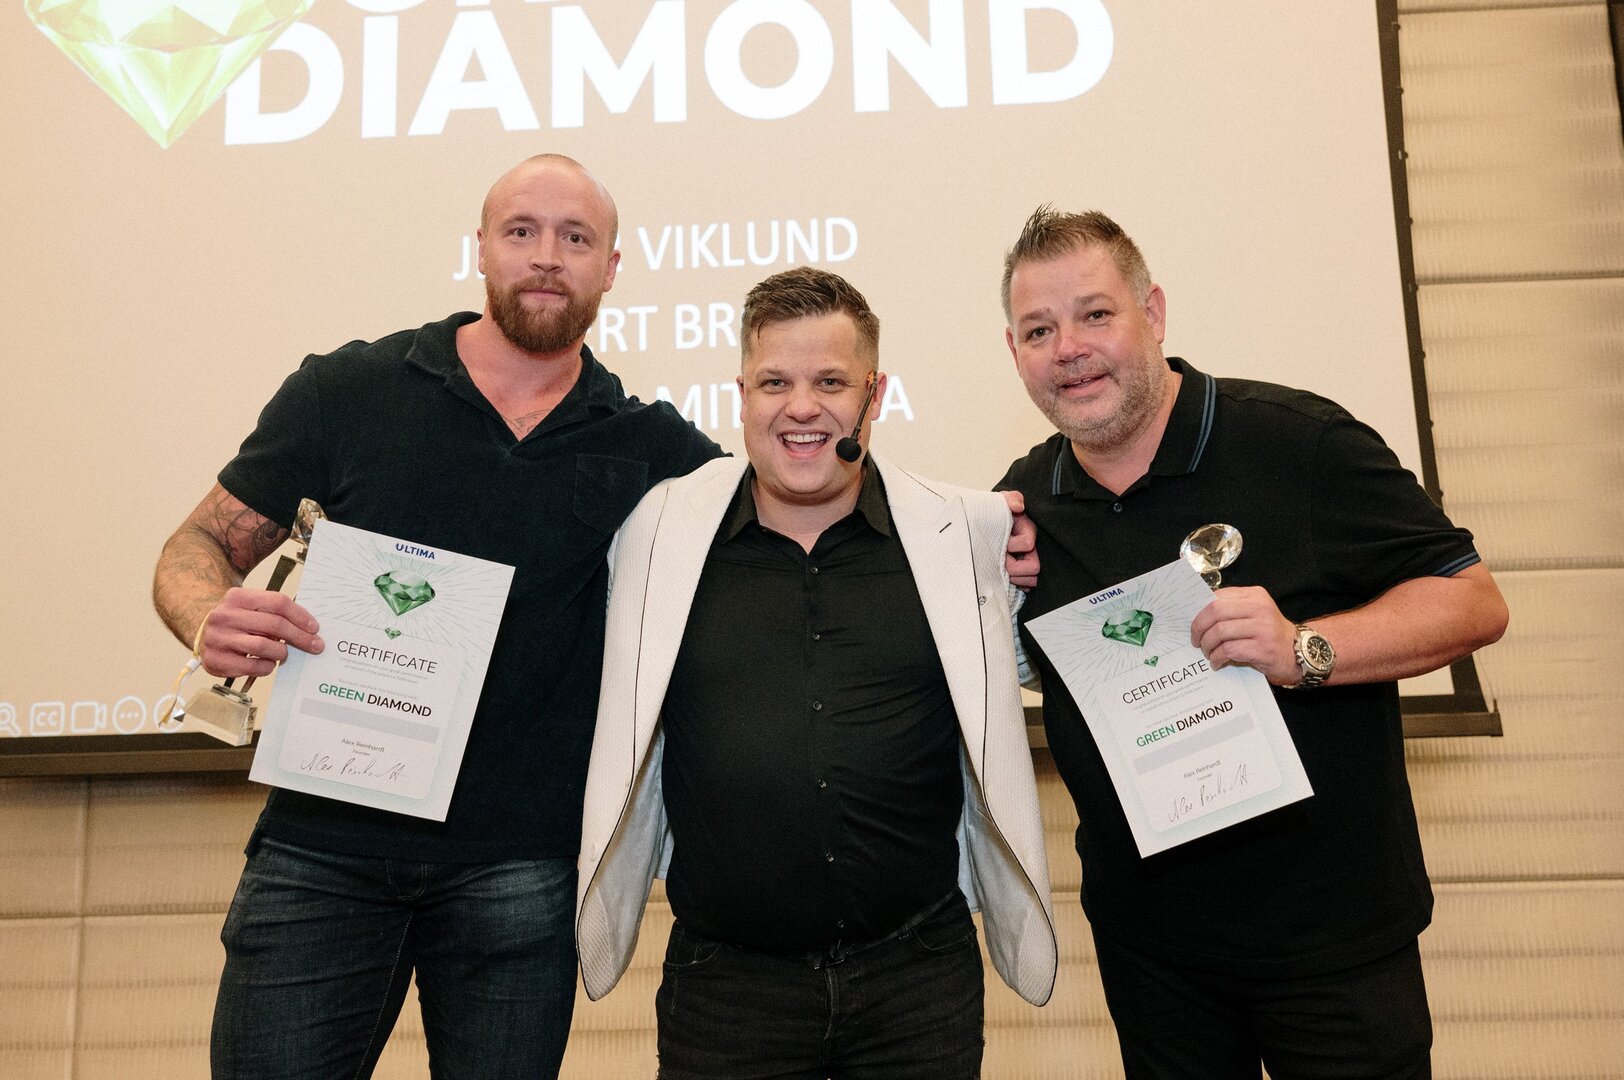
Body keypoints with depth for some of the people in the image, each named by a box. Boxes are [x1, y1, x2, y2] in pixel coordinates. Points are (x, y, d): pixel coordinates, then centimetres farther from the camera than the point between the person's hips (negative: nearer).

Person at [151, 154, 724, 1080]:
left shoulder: (646, 445, 4)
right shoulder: (348, 389, 2)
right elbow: (199, 546, 5)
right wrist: (211, 619, -17)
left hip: (520, 869, 1)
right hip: (324, 842, 0)